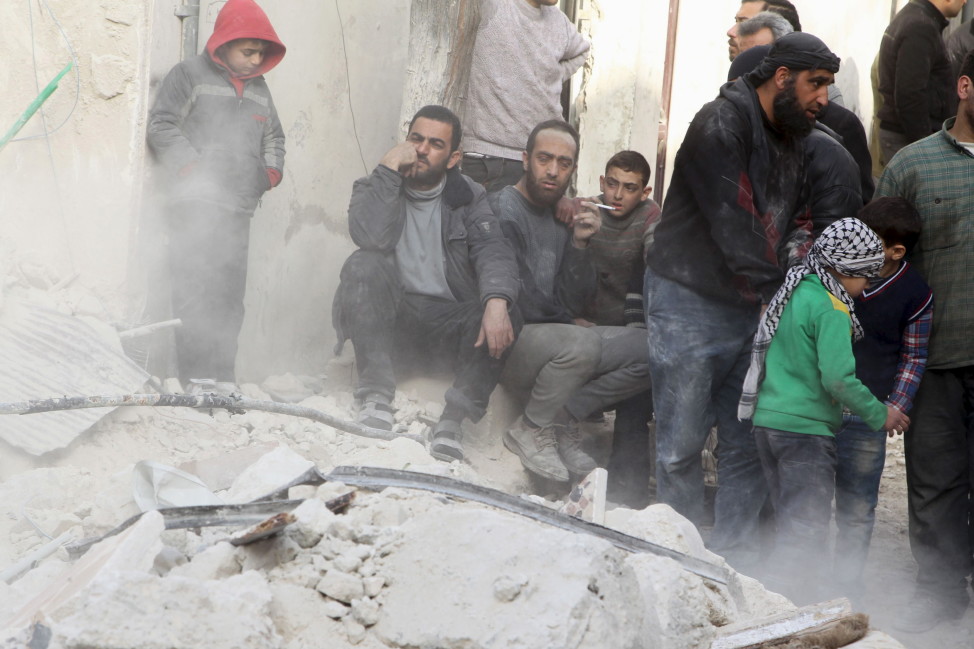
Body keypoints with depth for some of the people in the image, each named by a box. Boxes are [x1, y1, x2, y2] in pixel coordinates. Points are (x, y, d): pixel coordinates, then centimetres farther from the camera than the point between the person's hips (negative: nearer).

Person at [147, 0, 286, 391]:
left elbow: (273, 137, 33)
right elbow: (161, 125, -3)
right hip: (196, 204, -6)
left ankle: (222, 376, 5)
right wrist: (192, 166, -10)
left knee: (230, 296, 2)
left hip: (239, 209, 6)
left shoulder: (259, 89, 23)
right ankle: (196, 376, -13)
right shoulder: (190, 75, 4)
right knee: (195, 292, -13)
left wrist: (272, 169, 15)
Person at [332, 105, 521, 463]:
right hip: (391, 321, -1)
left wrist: (497, 300, -30)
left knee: (505, 317, -28)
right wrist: (388, 170, -13)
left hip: (448, 323, 1)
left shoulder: (469, 198, 11)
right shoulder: (375, 189, 8)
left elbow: (493, 253, -9)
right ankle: (376, 395, -32)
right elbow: (371, 236, -16)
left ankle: (453, 420, -31)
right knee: (363, 265, -29)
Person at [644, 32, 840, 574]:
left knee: (750, 442, 5)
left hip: (752, 309, 7)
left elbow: (797, 215, 19)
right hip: (690, 304, -7)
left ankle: (735, 553, 15)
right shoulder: (721, 124, -14)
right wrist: (778, 283, -13)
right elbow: (732, 225, -18)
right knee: (683, 444, -1)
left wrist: (797, 242, -5)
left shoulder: (792, 140, 13)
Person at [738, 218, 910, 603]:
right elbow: (838, 378, -20)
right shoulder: (830, 308, -13)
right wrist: (880, 415, -7)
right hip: (806, 429, -9)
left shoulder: (793, 292, 14)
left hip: (767, 422, 9)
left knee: (791, 527, 16)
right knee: (806, 533, -7)